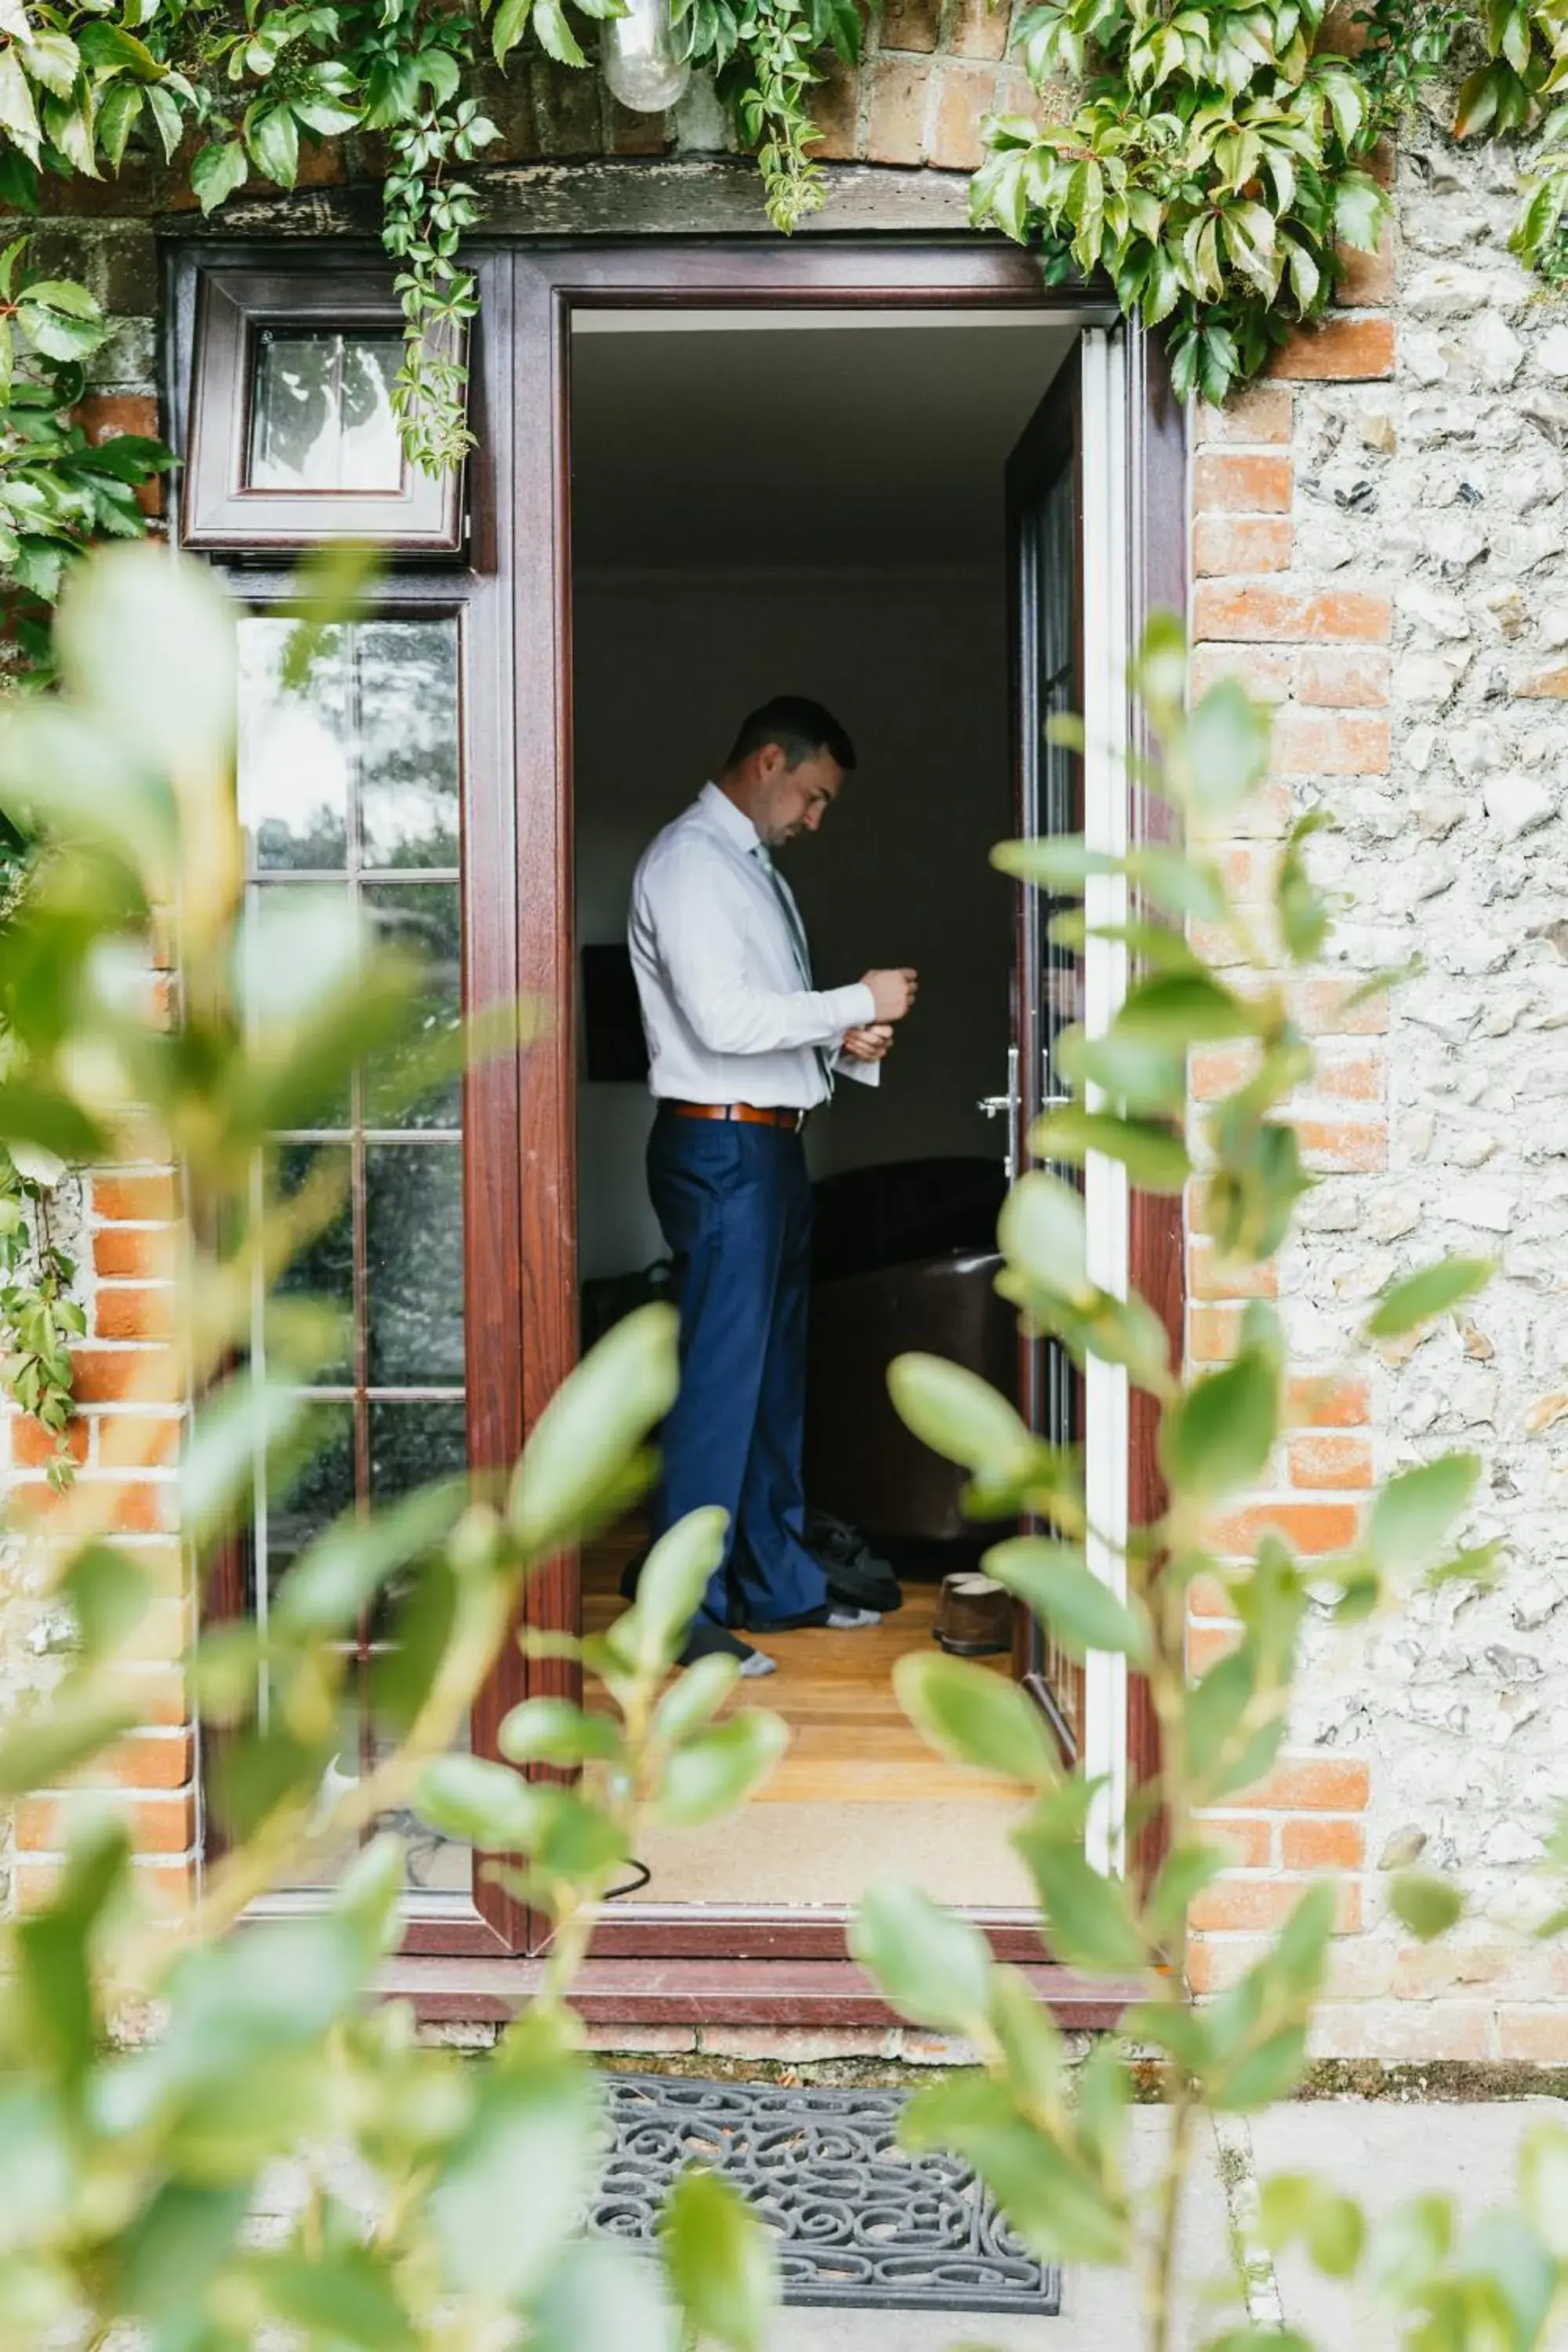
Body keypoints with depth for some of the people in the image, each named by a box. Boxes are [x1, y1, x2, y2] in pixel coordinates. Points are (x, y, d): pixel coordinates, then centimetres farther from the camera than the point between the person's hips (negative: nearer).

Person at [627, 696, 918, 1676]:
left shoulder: (757, 868, 19)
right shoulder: (689, 860, -12)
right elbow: (723, 1017, -22)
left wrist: (843, 1043, 3)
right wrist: (857, 1002, -15)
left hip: (773, 1146, 10)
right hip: (721, 1148, -10)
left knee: (776, 1373, 15)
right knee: (720, 1376, -7)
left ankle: (779, 1582, 25)